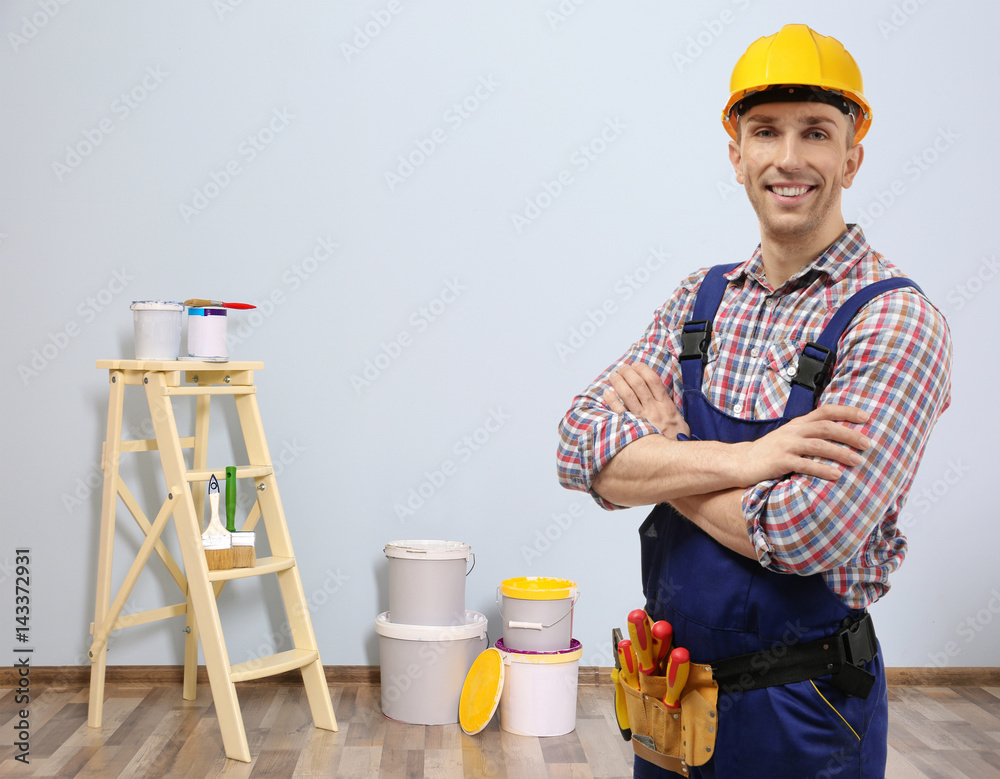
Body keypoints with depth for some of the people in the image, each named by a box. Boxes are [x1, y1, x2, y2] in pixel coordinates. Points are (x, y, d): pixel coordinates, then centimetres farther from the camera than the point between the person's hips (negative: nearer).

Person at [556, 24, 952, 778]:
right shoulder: (702, 299, 2)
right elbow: (580, 447, -9)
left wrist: (662, 452, -12)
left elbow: (805, 534, -26)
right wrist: (737, 459, -23)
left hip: (800, 715, -5)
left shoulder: (895, 319, -16)